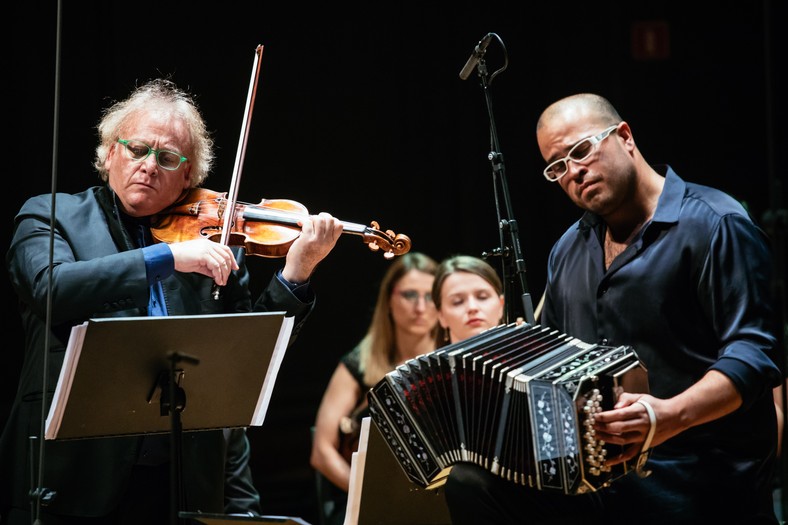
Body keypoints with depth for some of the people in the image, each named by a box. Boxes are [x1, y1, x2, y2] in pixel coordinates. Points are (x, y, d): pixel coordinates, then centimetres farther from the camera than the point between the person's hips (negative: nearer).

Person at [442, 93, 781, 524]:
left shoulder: (712, 224, -5)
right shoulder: (569, 250, 21)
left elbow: (754, 351, -15)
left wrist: (670, 416, -31)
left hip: (697, 488, -8)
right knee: (470, 483, -17)